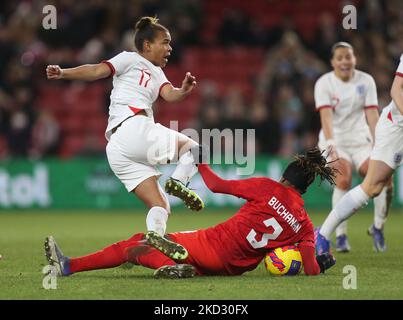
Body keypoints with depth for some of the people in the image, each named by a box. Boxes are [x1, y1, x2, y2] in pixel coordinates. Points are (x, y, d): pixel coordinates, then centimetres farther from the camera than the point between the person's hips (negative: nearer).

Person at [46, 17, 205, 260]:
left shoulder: (156, 73, 31)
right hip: (133, 128, -8)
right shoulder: (131, 60, 11)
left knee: (160, 207, 3)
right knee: (193, 148, 1)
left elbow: (169, 94, 11)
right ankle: (178, 181, -23)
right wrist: (63, 73, -17)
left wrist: (184, 91, -13)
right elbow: (97, 71, -3)